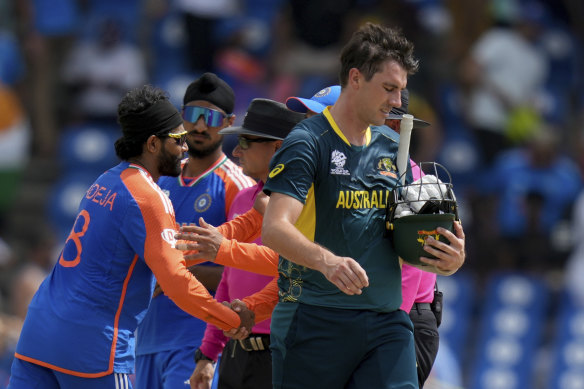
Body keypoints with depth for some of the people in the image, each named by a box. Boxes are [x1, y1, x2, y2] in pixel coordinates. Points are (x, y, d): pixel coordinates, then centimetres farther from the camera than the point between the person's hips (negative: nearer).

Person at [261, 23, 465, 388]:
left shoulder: (392, 146, 15)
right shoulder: (308, 142, -6)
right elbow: (275, 228, -20)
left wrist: (448, 260, -2)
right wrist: (327, 261, -38)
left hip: (386, 320, 5)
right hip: (315, 320, -5)